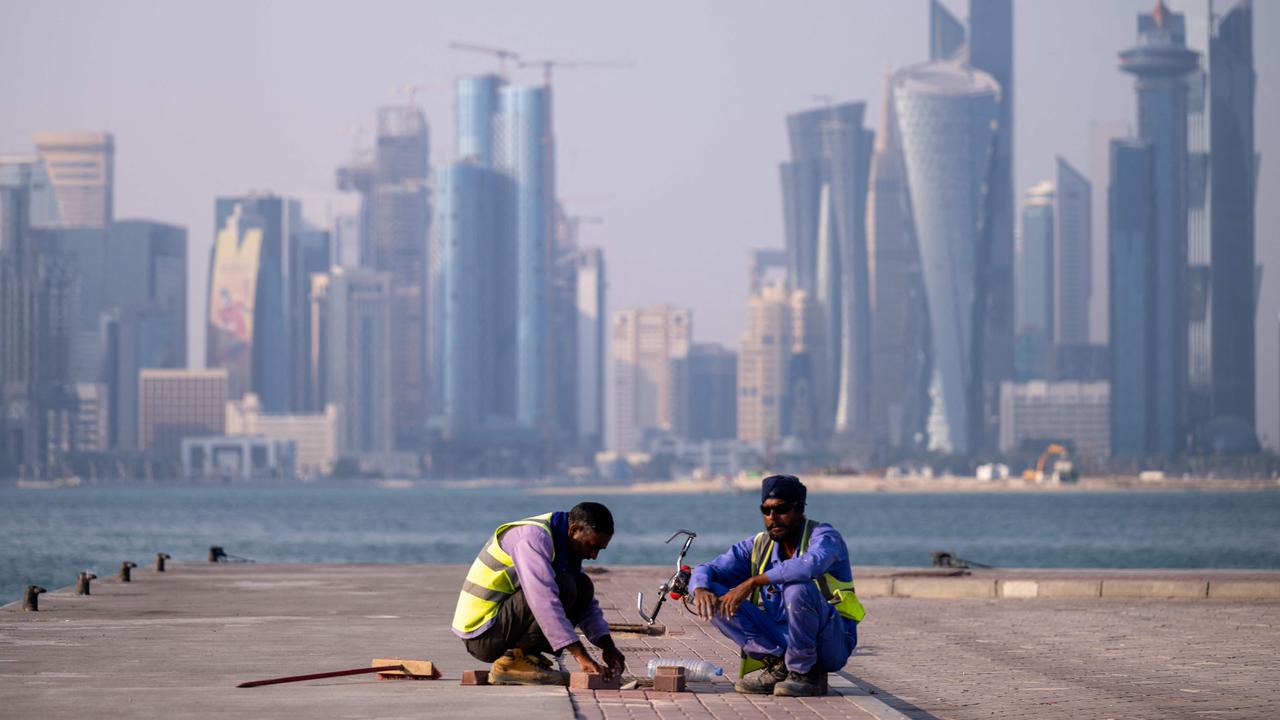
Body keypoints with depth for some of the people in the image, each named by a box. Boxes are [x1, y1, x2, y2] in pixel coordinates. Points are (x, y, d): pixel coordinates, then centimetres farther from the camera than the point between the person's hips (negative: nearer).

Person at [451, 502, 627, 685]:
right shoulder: (534, 538, -19)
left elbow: (586, 603, 20)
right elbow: (544, 601, -31)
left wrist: (608, 647, 4)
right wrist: (582, 656, -34)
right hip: (482, 636, -9)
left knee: (584, 587, 6)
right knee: (564, 587, -22)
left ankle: (526, 655, 0)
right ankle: (513, 661, -17)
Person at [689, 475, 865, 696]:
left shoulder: (823, 536, -11)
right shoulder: (758, 546, 7)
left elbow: (810, 565, -36)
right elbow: (706, 570, 4)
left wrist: (753, 582, -34)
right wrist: (701, 590, -21)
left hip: (831, 643, -5)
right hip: (780, 640, 5)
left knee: (797, 588, -35)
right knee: (714, 597, -9)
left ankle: (805, 673, -17)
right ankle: (777, 664, -15)